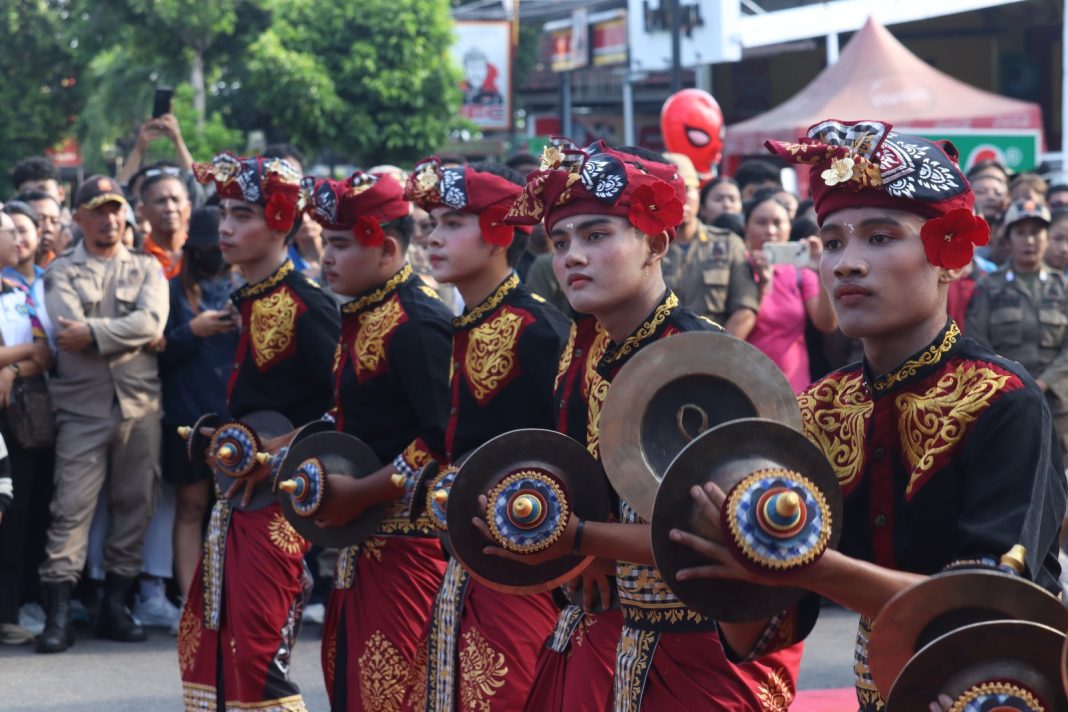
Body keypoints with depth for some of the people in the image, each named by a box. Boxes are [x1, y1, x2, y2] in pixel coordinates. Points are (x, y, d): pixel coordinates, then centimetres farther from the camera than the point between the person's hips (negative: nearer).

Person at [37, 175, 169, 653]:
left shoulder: (147, 269, 12)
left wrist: (93, 333, -13)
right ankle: (58, 612, -6)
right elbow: (67, 331, -9)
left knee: (134, 505, 5)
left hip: (140, 403, 2)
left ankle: (115, 605, 14)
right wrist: (136, 337, -8)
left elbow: (153, 321, -7)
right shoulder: (61, 271, 8)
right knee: (71, 509, -6)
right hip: (82, 406, -2)